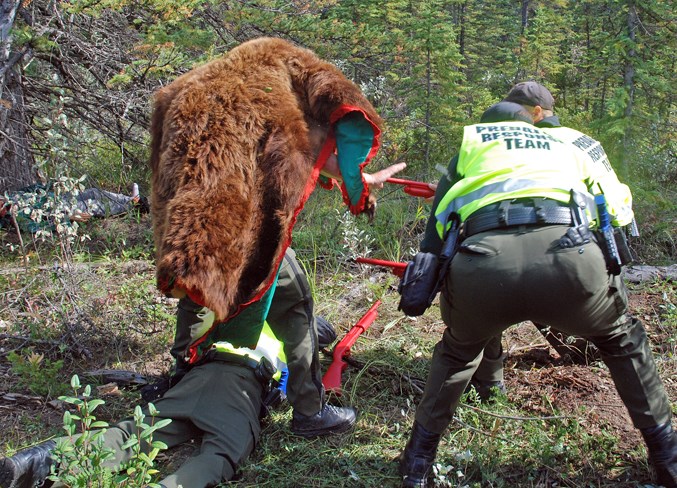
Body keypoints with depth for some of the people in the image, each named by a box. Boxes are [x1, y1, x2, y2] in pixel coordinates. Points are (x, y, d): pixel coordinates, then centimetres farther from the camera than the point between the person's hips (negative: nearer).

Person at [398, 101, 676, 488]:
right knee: (622, 339, 34)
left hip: (483, 263, 0)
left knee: (458, 350, 35)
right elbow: (619, 202, 37)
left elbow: (436, 230, 30)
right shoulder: (565, 146, 40)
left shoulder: (469, 146, 37)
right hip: (571, 254, 0)